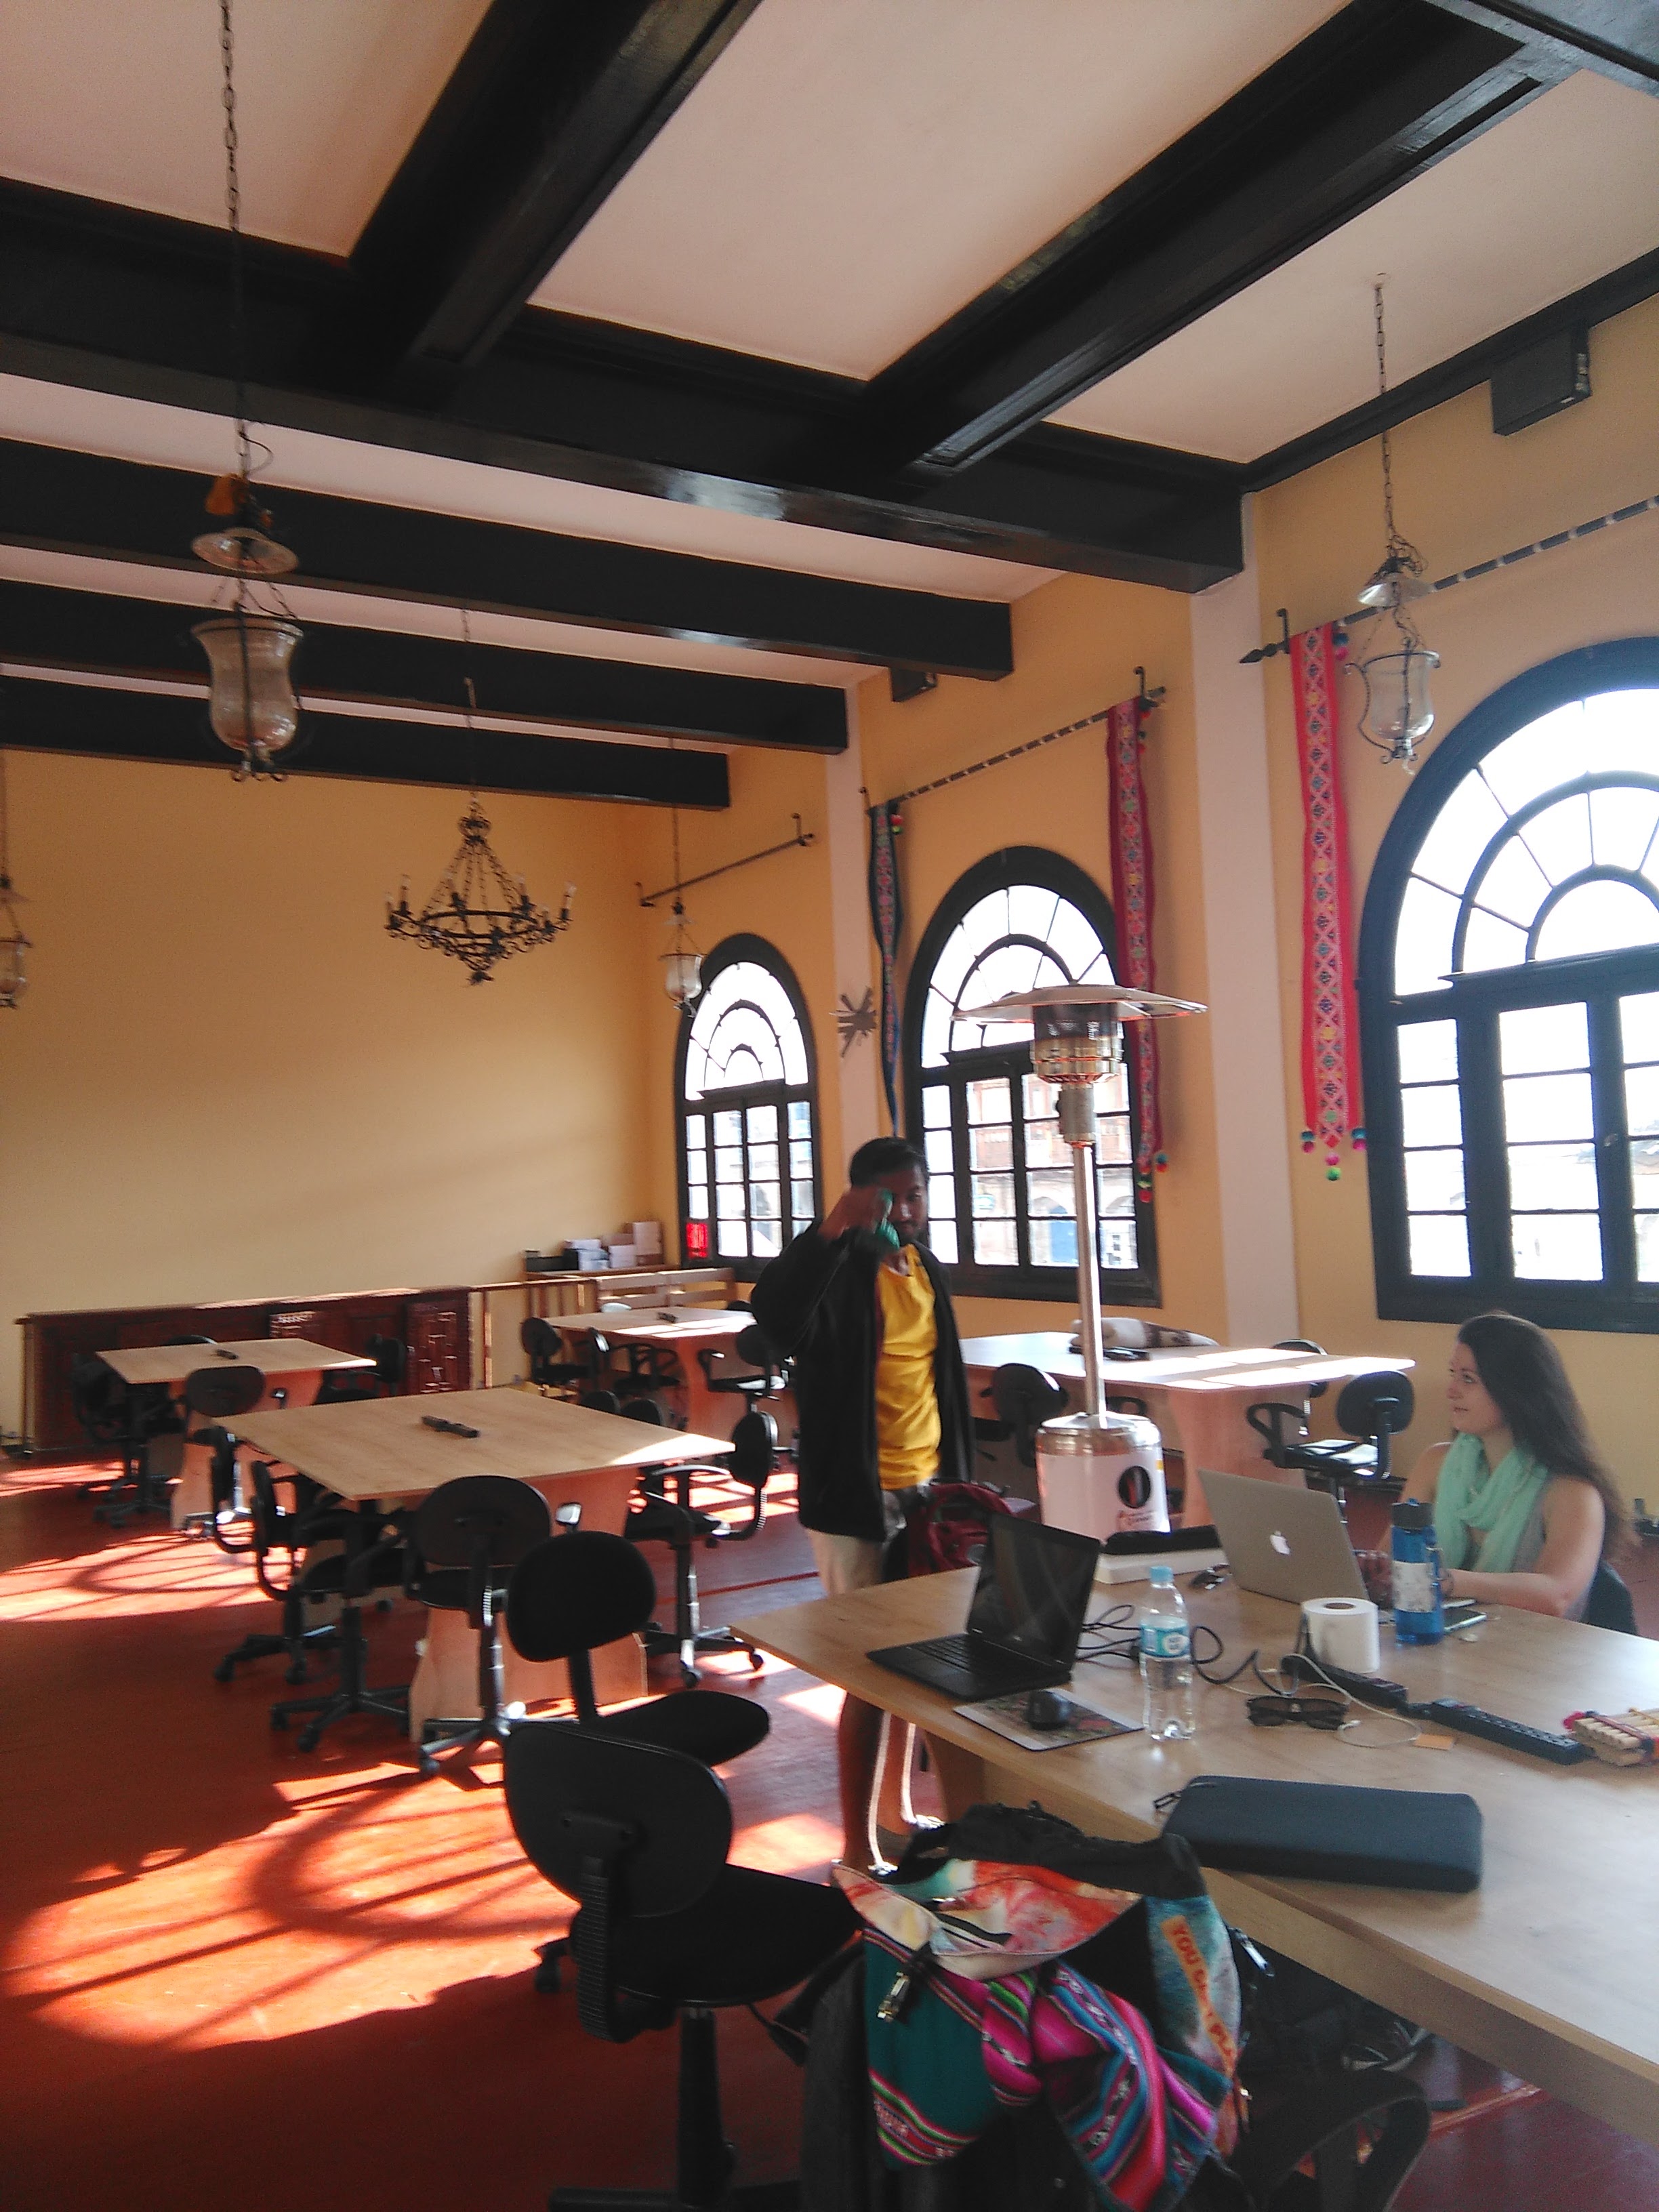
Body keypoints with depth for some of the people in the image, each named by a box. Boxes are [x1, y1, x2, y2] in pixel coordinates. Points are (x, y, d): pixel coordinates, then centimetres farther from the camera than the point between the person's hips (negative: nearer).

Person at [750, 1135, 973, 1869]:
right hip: (858, 1499, -7)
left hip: (926, 1488, 8)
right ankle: (858, 1842, 13)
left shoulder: (922, 1264, 8)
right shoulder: (840, 1268, -16)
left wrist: (956, 1474, 20)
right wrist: (831, 1228, -47)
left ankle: (897, 1804, 36)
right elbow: (774, 1315, -39)